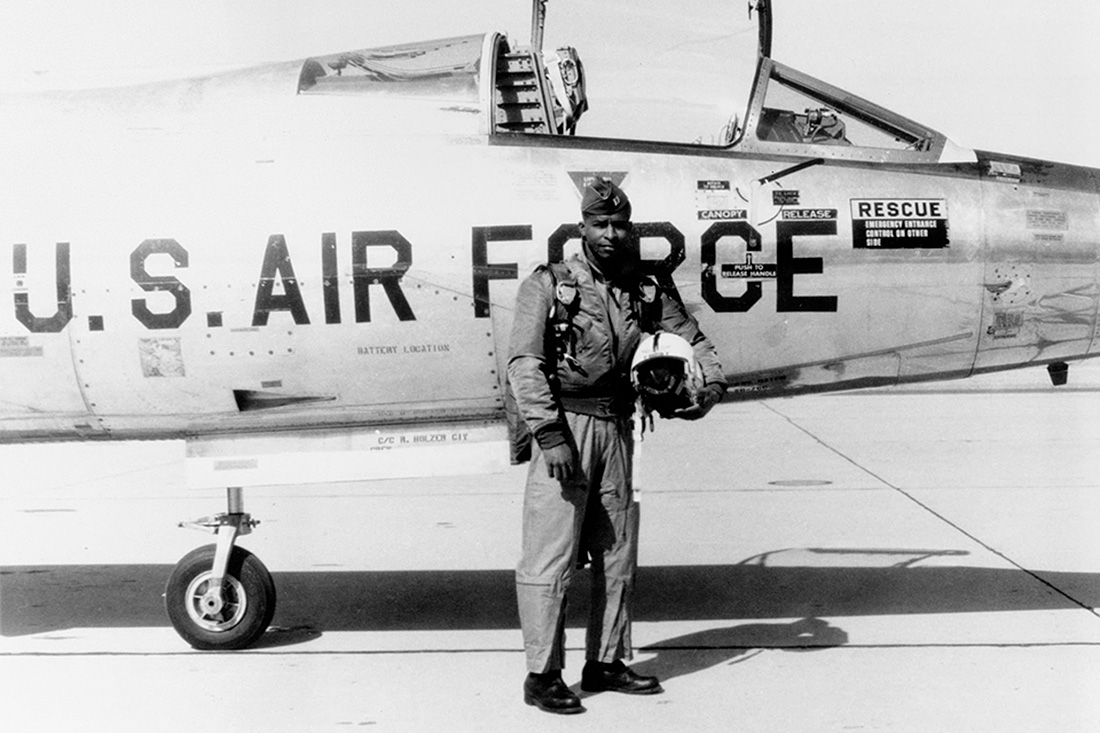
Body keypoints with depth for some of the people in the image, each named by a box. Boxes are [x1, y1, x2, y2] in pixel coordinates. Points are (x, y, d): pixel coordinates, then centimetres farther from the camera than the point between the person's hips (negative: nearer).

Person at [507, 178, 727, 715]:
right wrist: (550, 434, -19)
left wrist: (711, 384, 2)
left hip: (617, 427, 6)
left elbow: (691, 338, 22)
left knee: (617, 554, 12)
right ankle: (541, 676, 2)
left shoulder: (645, 292, 11)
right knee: (551, 555, -6)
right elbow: (524, 364, -10)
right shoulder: (549, 285, -4)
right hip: (565, 425, -6)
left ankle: (606, 663, 24)